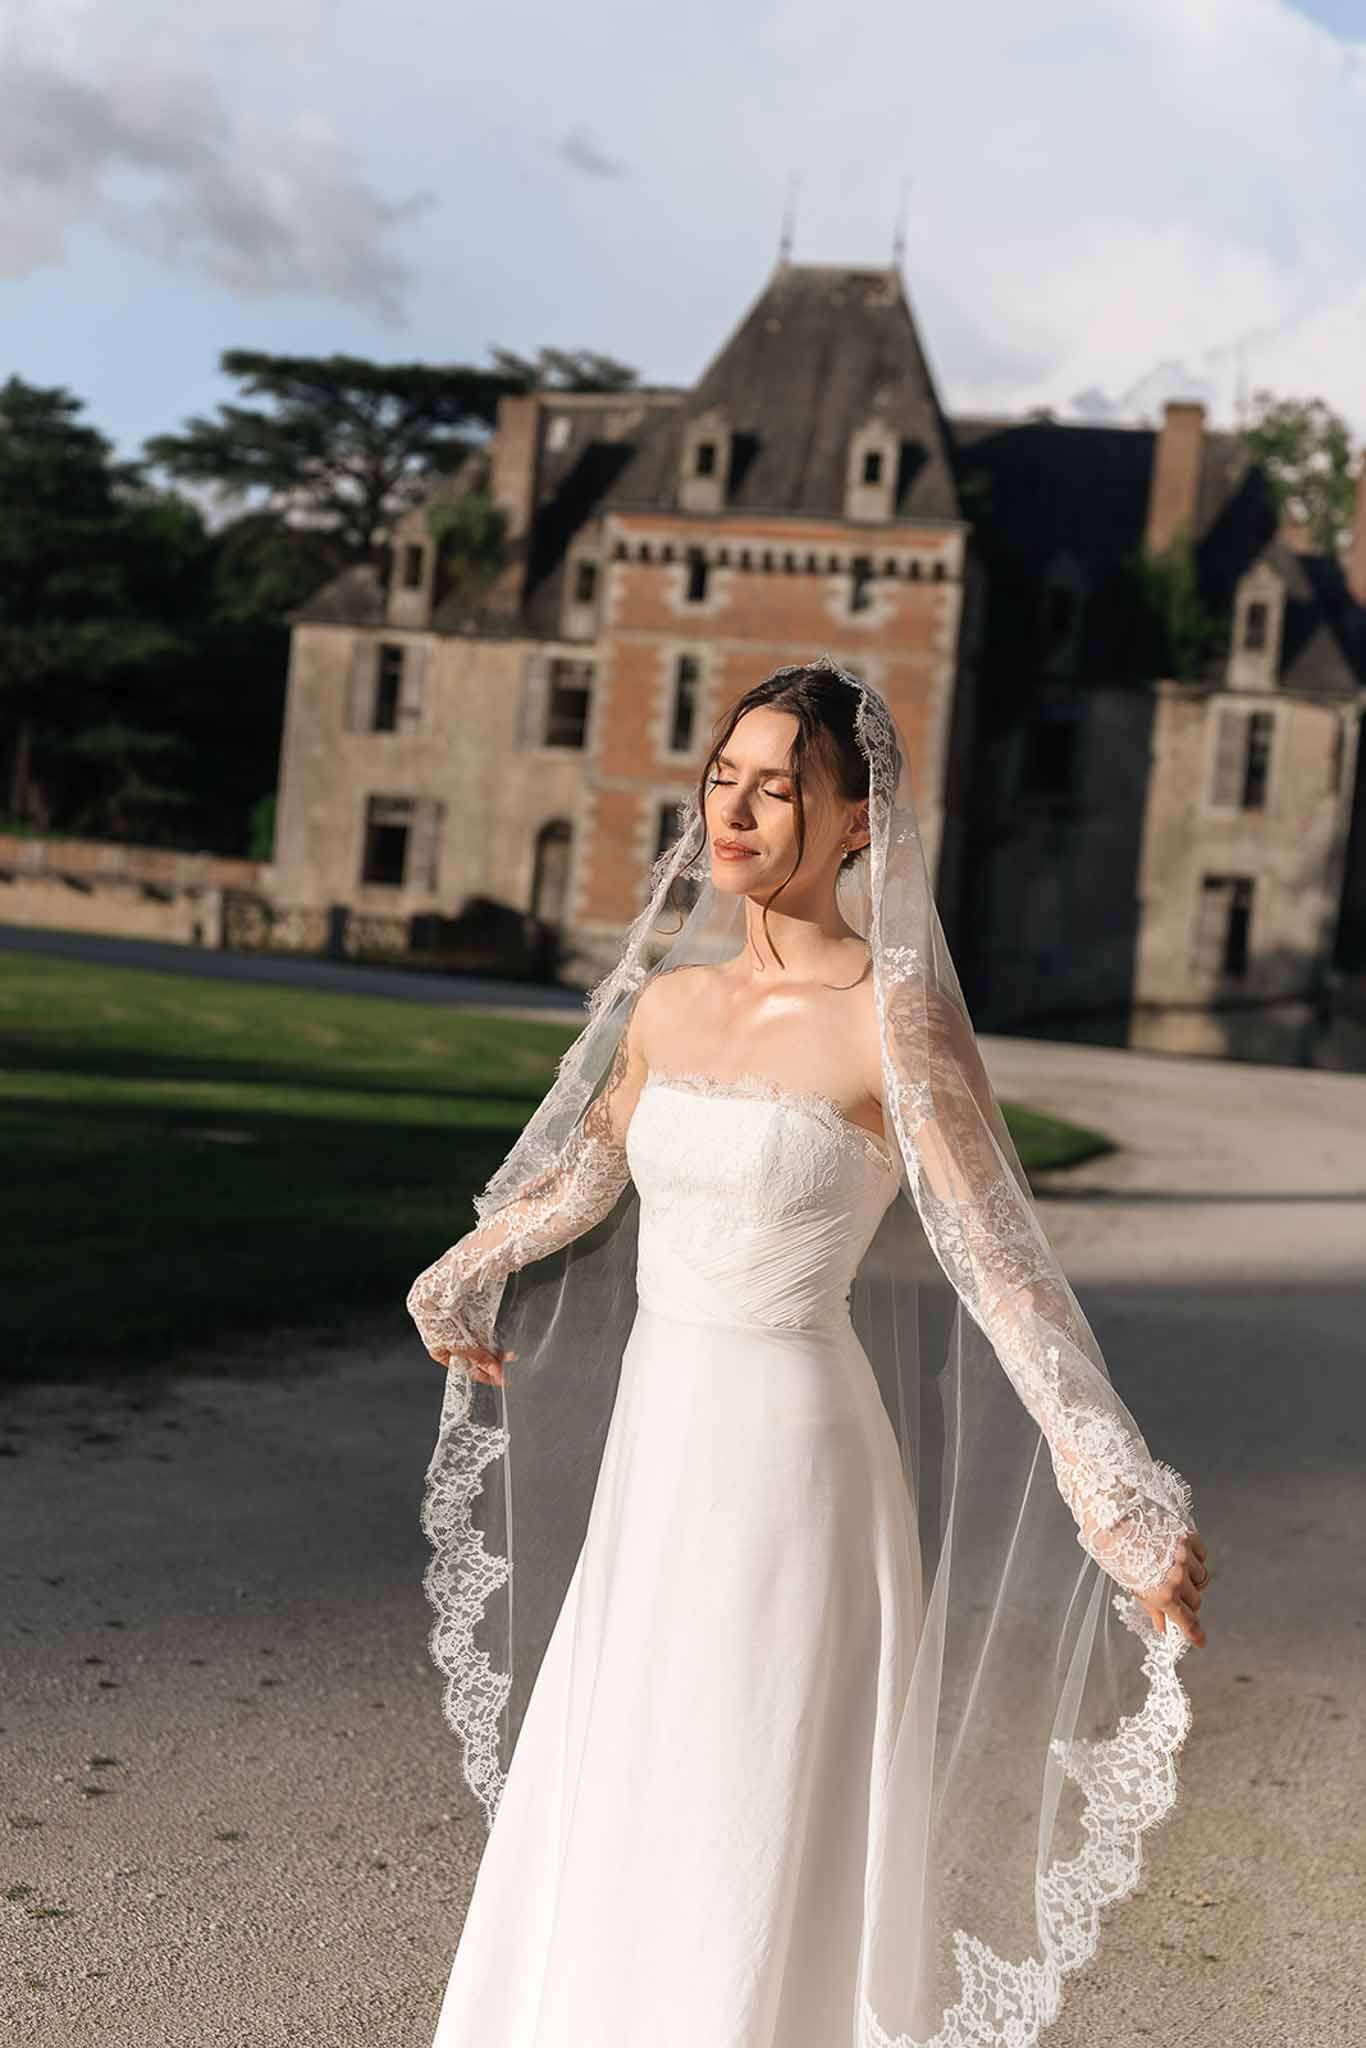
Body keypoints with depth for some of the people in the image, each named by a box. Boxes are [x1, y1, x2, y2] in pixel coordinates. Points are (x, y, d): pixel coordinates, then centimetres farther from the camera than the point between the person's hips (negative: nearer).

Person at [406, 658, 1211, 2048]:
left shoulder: (896, 1015, -14)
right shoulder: (666, 999, 6)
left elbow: (1001, 1261, -19)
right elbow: (579, 1174, 23)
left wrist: (1117, 1496, -27)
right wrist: (459, 1282, 38)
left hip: (789, 1456, -6)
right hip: (652, 1447, 7)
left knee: (746, 1843, 4)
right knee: (592, 1835, 17)